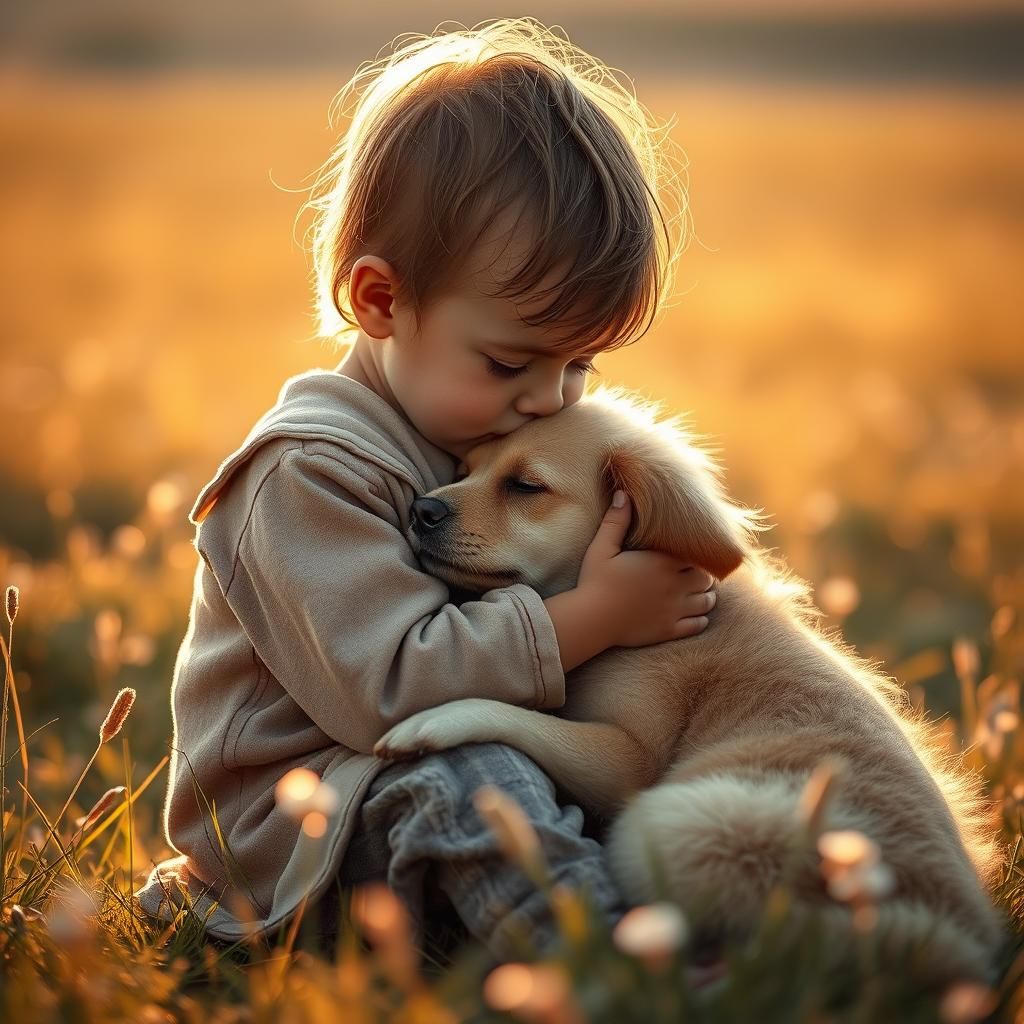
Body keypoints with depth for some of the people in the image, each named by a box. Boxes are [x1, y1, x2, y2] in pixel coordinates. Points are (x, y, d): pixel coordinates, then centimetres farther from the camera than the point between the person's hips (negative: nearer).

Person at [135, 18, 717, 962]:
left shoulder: (514, 438, 9)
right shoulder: (313, 472, -20)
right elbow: (387, 685, -28)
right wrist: (590, 618, -23)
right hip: (286, 815, -9)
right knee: (460, 781, -35)